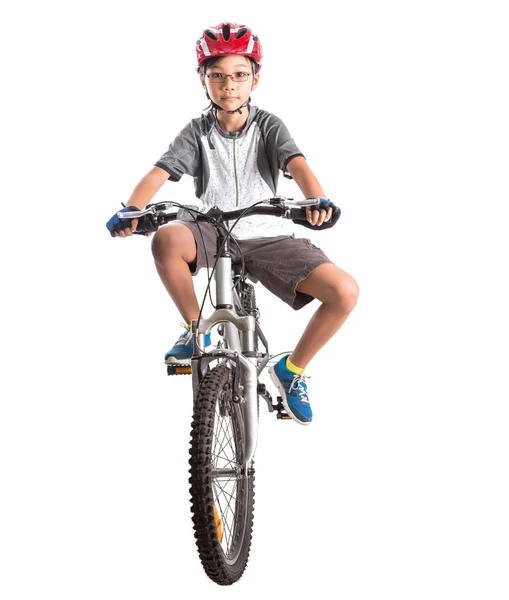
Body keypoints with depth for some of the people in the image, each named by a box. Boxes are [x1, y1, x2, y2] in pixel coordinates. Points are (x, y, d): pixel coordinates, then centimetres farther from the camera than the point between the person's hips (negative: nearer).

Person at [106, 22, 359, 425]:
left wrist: (319, 201, -42)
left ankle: (292, 370, 3)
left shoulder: (269, 126, -1)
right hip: (214, 233, 0)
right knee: (167, 239, -36)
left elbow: (297, 165, -19)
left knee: (345, 291, -21)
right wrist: (130, 212, -34)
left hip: (269, 237, 0)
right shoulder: (197, 133, 1)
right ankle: (197, 331, -10)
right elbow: (160, 172, -13)